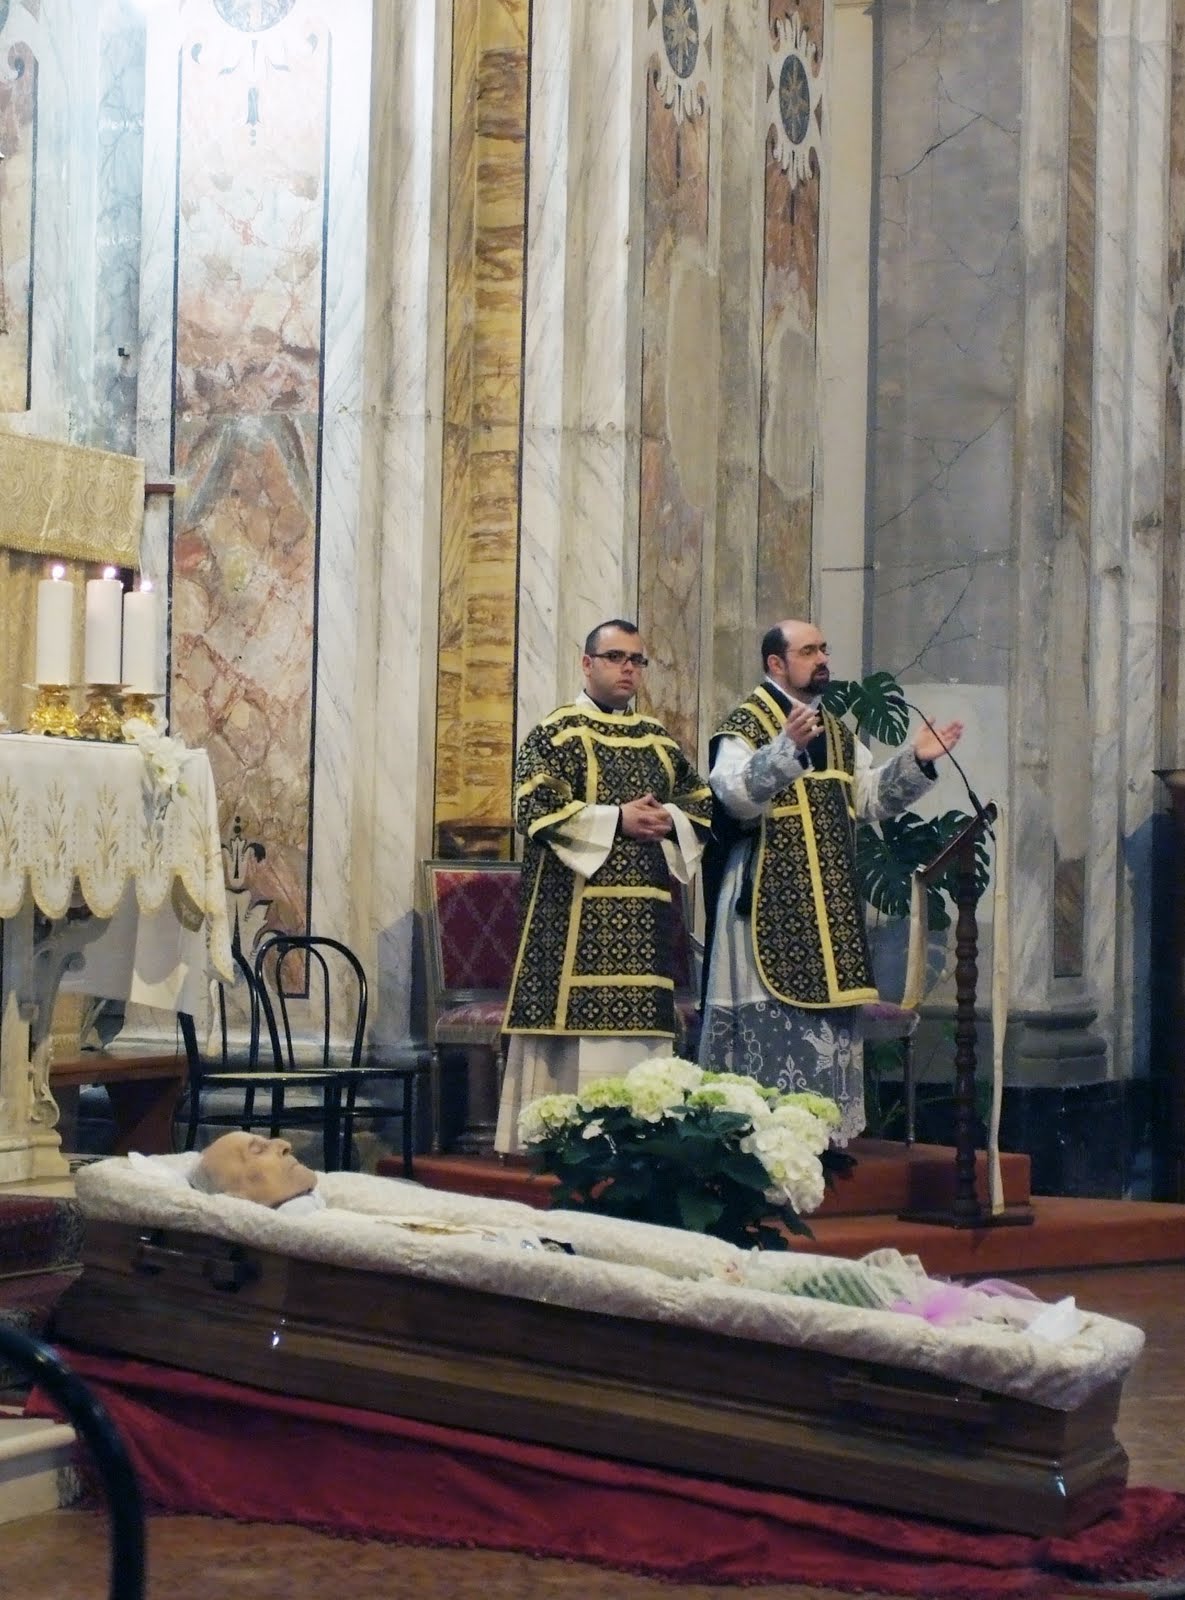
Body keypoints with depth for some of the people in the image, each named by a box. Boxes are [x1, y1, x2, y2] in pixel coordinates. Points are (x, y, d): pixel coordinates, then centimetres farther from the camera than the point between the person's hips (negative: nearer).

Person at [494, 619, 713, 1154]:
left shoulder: (661, 741, 18)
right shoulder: (555, 734, 2)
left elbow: (703, 807, 18)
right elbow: (534, 809, -11)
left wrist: (668, 821, -5)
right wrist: (617, 819, -14)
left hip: (645, 915, 5)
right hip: (577, 914, -5)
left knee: (643, 1027, 2)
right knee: (579, 1021, -10)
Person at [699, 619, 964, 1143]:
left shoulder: (836, 730, 17)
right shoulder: (746, 722, -8)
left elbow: (870, 797, 17)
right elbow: (733, 796, -24)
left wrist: (915, 760, 3)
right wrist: (787, 747, -37)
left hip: (829, 902, 8)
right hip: (772, 900, -8)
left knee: (827, 1021, 8)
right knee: (773, 1016, -9)